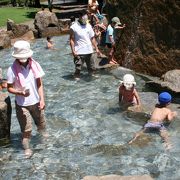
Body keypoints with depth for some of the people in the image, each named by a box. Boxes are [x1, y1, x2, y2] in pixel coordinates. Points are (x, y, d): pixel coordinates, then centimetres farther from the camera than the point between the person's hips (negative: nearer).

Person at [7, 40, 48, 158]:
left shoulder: (35, 65, -11)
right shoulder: (12, 69, -18)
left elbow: (39, 84, -4)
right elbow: (10, 88, -10)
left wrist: (42, 99, -11)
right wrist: (20, 92, -29)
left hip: (36, 101, 3)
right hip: (22, 104, -3)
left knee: (41, 122, 22)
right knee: (26, 128, 3)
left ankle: (44, 134, 50)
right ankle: (27, 148, 23)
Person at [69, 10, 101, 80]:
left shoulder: (88, 26, 8)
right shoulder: (74, 27, -8)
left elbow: (92, 38, 12)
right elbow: (72, 40, -7)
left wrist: (96, 48, 10)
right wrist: (73, 50, -14)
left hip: (89, 50, 5)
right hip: (79, 52, -5)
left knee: (91, 66, 14)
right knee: (78, 67, -3)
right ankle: (77, 77, 10)